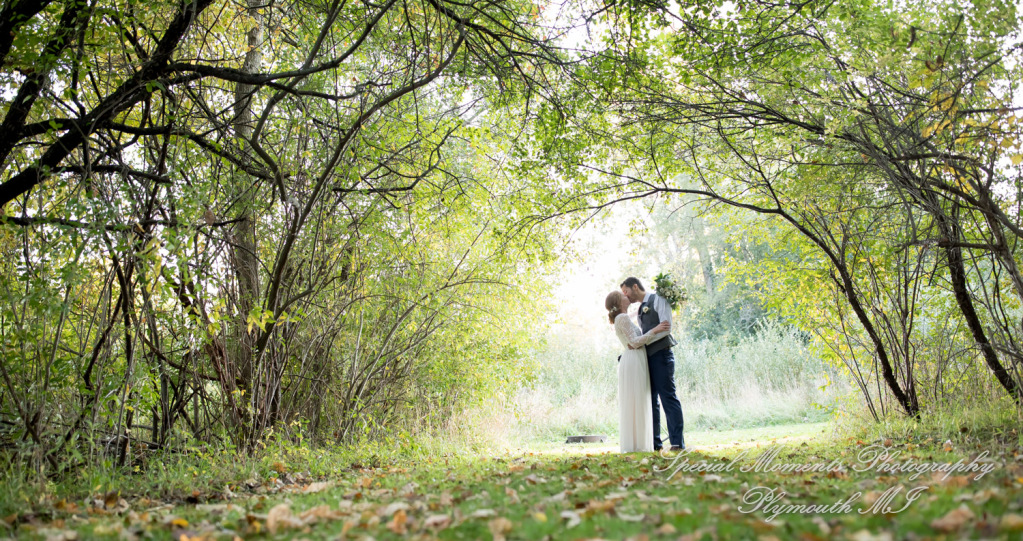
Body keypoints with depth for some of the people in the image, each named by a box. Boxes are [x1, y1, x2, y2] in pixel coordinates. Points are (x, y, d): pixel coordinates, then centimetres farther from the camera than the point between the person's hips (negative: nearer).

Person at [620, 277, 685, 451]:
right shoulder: (640, 309, 23)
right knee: (650, 400, 5)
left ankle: (677, 442, -10)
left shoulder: (658, 300, -2)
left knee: (668, 397, -10)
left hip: (661, 355, -8)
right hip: (647, 357, 8)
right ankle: (654, 442, 7)